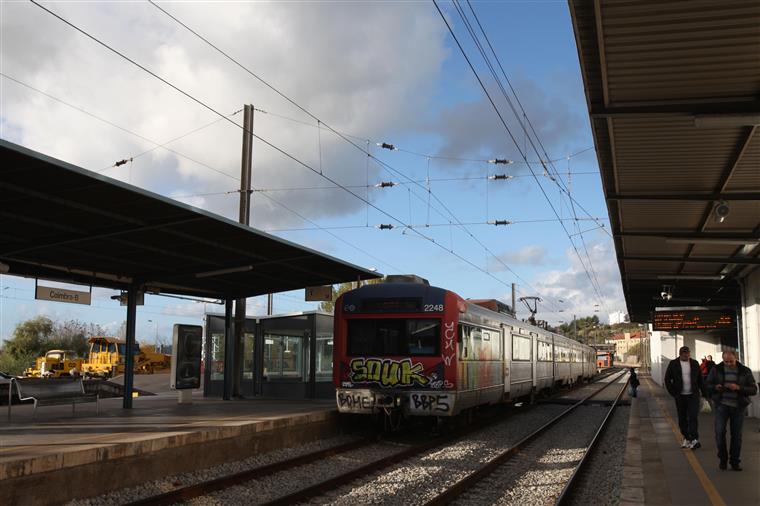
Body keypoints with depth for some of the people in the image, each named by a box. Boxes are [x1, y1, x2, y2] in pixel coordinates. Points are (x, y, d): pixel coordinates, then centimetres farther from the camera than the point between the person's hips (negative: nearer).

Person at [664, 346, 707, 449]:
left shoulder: (694, 363, 6)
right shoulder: (673, 364, 0)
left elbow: (700, 379, 10)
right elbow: (667, 379, 3)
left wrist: (704, 393, 5)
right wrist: (673, 393, -4)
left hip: (693, 395, 0)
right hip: (680, 396, 0)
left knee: (693, 417, -11)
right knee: (682, 419, 6)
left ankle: (694, 439, -13)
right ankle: (686, 438, 18)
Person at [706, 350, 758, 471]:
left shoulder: (745, 371, 1)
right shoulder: (716, 369, 2)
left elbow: (754, 389, -2)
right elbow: (707, 386, 8)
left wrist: (739, 388, -18)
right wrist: (715, 387, -16)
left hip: (738, 407, 1)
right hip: (722, 405, 0)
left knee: (737, 435, 4)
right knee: (719, 431, -12)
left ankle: (735, 462, 17)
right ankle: (722, 458, 7)